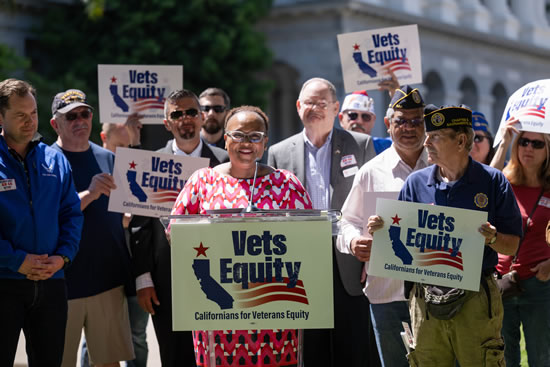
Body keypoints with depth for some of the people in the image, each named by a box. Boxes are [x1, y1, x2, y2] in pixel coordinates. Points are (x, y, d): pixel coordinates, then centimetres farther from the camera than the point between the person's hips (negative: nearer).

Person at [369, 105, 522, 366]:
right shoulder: (416, 183, 6)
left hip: (476, 301, -2)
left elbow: (511, 246, 1)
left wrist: (492, 239, -20)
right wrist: (379, 230, -9)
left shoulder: (493, 182, 0)